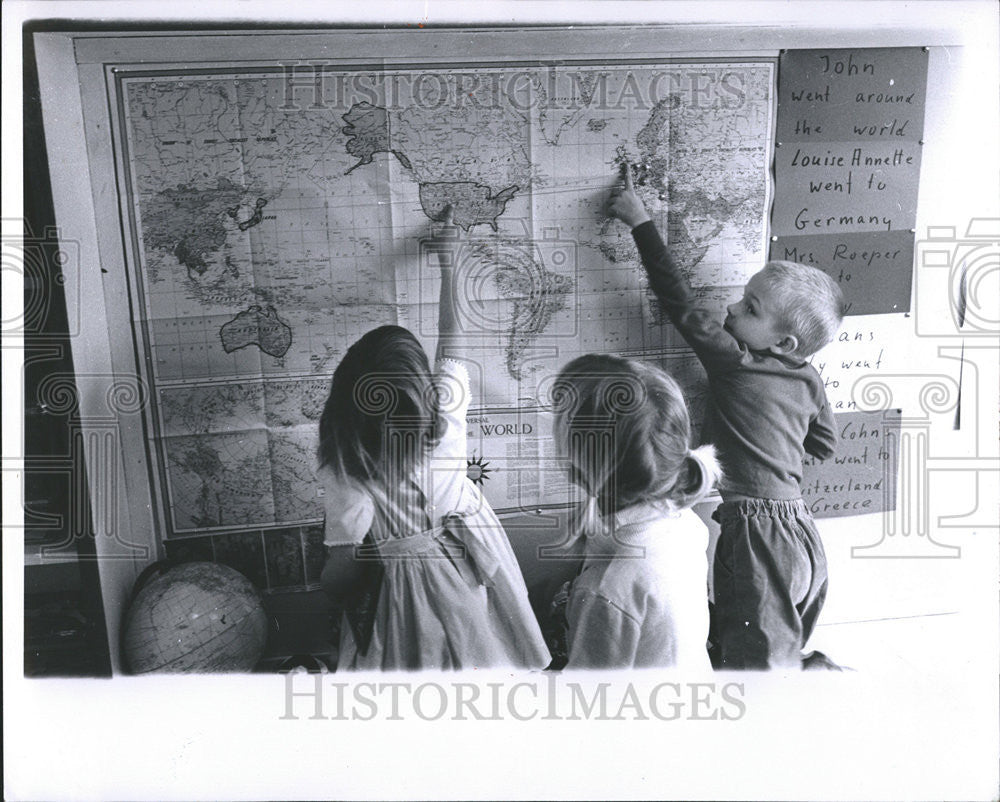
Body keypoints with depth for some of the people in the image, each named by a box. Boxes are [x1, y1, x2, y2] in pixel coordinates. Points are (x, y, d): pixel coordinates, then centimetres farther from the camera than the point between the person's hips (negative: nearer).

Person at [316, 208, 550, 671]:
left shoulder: (345, 471, -29)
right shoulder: (447, 411, -22)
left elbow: (343, 563, -21)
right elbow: (451, 339, -5)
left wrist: (327, 584, 4)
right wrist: (448, 267, 8)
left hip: (405, 585, -3)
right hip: (468, 559, 3)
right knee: (476, 656, 28)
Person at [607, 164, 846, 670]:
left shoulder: (733, 362, -12)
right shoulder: (809, 382, 8)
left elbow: (680, 302, -10)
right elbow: (825, 447, 21)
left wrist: (640, 222, -6)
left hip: (755, 531, -8)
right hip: (801, 533, 8)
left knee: (757, 661, 2)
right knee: (785, 652, 20)